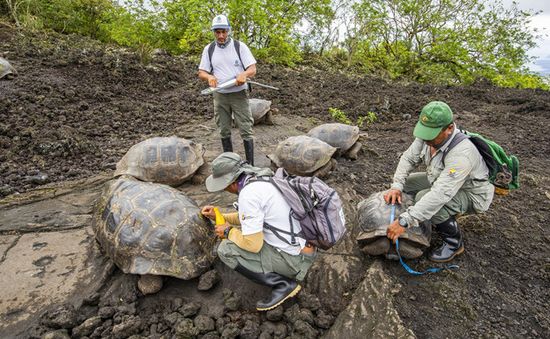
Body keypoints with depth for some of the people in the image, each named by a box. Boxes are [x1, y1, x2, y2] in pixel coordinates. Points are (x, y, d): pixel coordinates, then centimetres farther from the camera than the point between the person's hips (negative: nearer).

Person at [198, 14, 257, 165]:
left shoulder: (240, 46, -3)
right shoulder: (209, 49, 5)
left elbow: (253, 69, -6)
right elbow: (201, 72, 5)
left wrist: (244, 74, -29)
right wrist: (209, 76, -19)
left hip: (239, 94, -3)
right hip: (220, 96, 3)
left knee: (246, 131, -5)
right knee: (224, 131, 10)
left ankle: (250, 165, 1)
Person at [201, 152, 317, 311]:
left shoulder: (248, 194, -23)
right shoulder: (260, 180, 7)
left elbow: (253, 244, -23)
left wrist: (228, 232, -4)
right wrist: (219, 216, 18)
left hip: (292, 258, -9)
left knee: (226, 249, -10)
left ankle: (283, 284, -4)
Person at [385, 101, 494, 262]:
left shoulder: (461, 153, -39)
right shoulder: (428, 135, -18)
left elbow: (440, 194, -45)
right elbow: (408, 158, -10)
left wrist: (404, 221, -48)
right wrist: (396, 187, -27)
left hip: (471, 194, -8)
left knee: (425, 198, -31)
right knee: (406, 183, -1)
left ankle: (454, 242, -6)